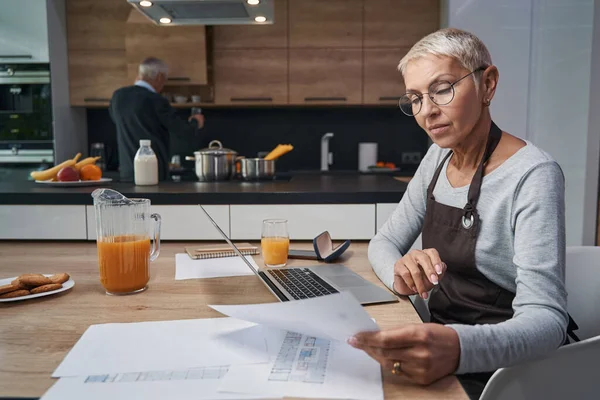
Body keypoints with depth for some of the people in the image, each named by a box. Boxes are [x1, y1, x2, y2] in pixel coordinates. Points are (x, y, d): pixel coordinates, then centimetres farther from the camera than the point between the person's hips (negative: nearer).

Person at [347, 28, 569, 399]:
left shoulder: (532, 176, -19)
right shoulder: (439, 157, 3)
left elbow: (546, 317, -24)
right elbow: (383, 242, 5)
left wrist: (460, 348, -44)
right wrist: (400, 272, -19)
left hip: (497, 365, -5)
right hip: (442, 340, 6)